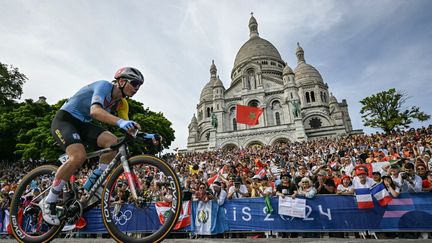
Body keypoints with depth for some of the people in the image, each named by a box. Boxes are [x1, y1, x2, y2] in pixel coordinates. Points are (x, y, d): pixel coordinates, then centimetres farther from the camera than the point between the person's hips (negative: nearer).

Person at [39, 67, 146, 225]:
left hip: (82, 124, 7)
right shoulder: (104, 86, -20)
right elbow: (95, 111, -39)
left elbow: (126, 127, 3)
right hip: (64, 120, -7)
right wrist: (120, 122, -55)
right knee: (79, 156, -31)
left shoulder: (120, 102, 4)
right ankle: (48, 202, -10)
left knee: (113, 142, -20)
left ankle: (91, 185, -6)